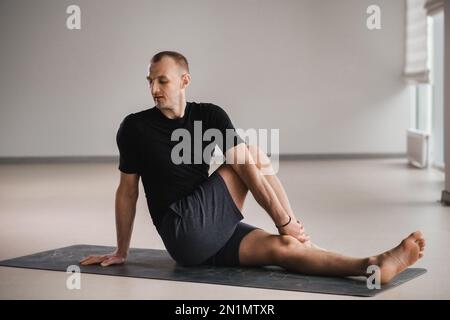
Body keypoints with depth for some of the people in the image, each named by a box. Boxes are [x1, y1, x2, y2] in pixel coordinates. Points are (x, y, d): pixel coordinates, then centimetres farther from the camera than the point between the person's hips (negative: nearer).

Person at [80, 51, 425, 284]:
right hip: (184, 232, -4)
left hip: (212, 234, 4)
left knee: (280, 249, -17)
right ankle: (298, 232, -4)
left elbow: (246, 166, -6)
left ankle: (371, 266, -30)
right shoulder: (135, 127, -2)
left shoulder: (210, 116, 5)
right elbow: (128, 189, 5)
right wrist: (121, 251, 9)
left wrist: (282, 220, -14)